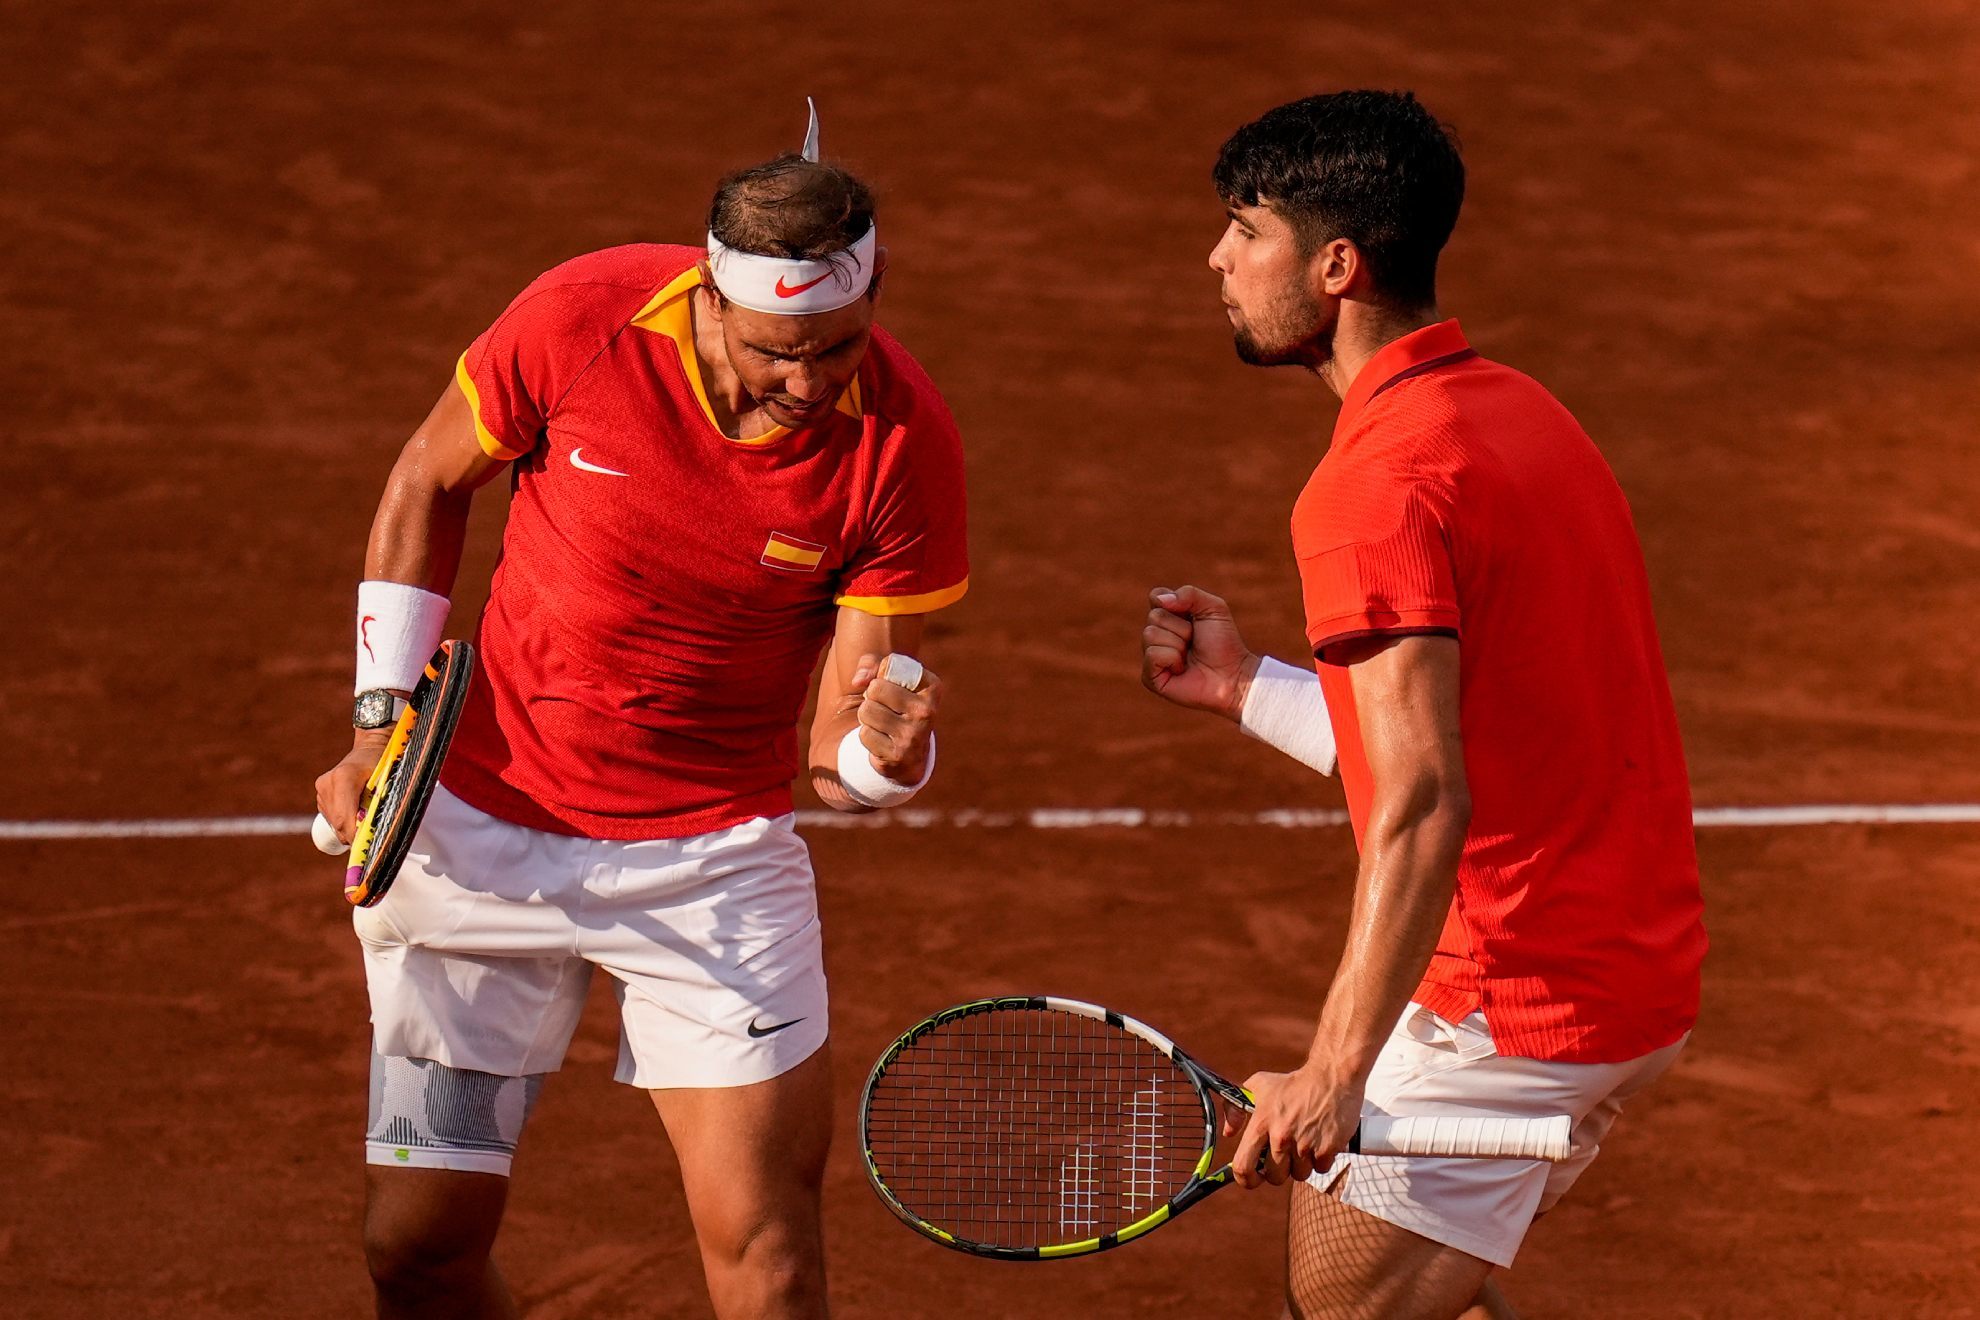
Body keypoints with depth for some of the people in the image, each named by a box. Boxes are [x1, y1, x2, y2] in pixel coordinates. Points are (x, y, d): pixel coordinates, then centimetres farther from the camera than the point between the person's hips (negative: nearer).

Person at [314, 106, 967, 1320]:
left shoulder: (904, 442, -18)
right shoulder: (585, 319, -18)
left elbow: (844, 740, -13)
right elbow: (430, 482, 3)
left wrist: (884, 753, -37)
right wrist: (382, 719, -3)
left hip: (712, 851, -1)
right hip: (478, 829, 1)